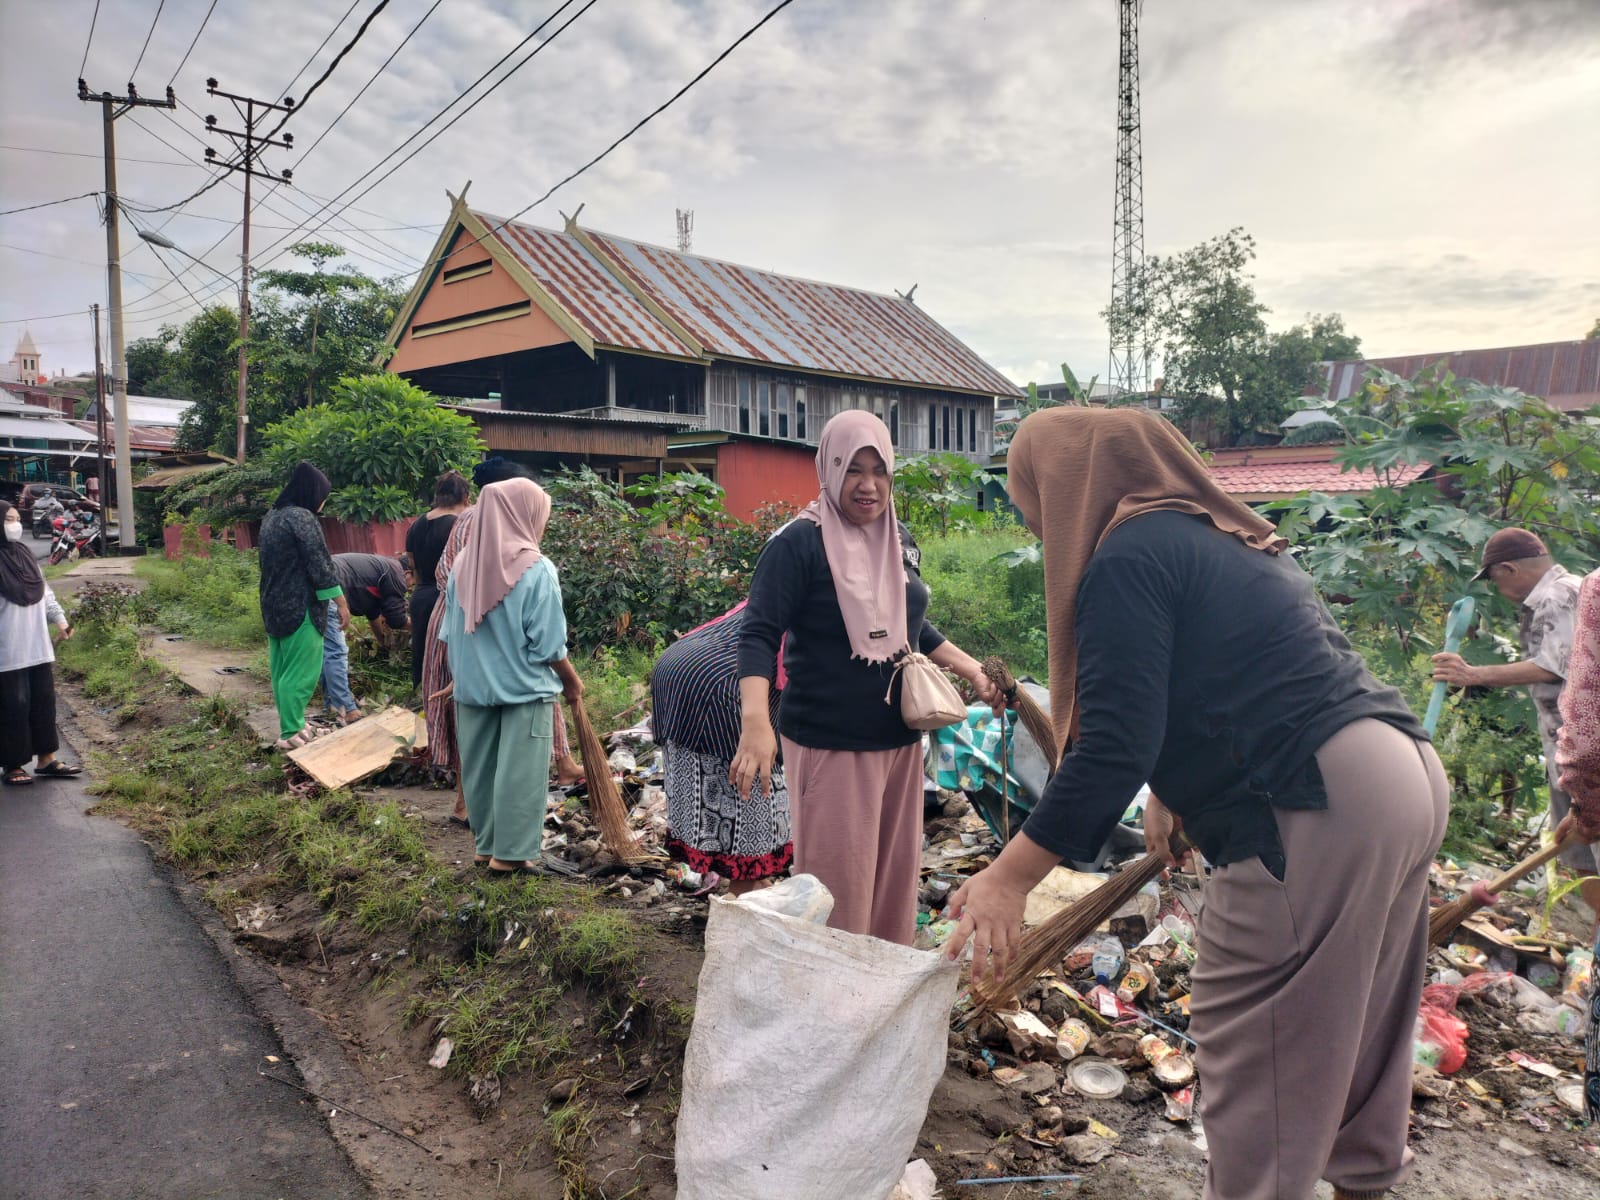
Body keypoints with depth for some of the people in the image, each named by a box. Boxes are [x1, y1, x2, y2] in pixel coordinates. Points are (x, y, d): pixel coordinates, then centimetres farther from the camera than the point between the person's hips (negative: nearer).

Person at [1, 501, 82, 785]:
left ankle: (46, 759, 21)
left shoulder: (24, 554, 9)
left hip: (36, 646, 7)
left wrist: (59, 619, 10)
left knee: (43, 700, 11)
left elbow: (44, 592, 16)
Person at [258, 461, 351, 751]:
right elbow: (320, 563, -18)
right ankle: (290, 733, -1)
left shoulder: (271, 517, 13)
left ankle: (289, 724, 24)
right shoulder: (302, 517, -16)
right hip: (300, 607, -10)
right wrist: (341, 603, -12)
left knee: (282, 669, 15)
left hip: (273, 605, 10)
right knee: (301, 672, -4)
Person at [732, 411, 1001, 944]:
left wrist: (971, 669, 17)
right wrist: (756, 722, -31)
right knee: (839, 890, 0)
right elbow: (759, 636, -17)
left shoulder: (900, 540, 9)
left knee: (896, 880, 15)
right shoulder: (799, 543, -12)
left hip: (901, 741, 7)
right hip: (830, 746, -7)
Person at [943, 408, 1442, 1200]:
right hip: (1404, 776, 10)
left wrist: (1009, 878, -15)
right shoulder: (1223, 536, 18)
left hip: (1320, 808, -10)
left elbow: (1113, 744, -18)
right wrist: (1180, 791, 36)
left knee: (1253, 1045, 3)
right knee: (1358, 1023, 22)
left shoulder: (1127, 557, -10)